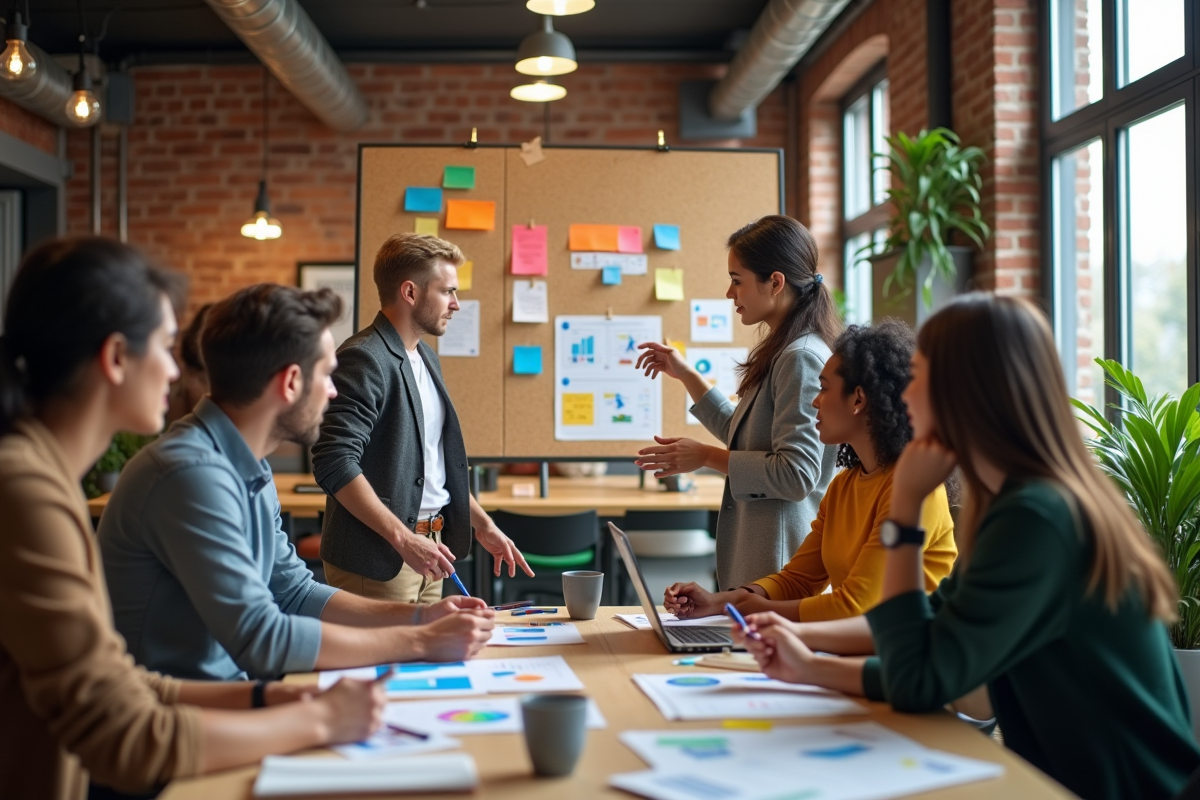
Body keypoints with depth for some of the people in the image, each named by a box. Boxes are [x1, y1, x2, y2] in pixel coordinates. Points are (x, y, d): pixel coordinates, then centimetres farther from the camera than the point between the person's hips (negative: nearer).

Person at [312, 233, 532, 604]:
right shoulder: (364, 359, -16)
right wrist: (403, 539, -24)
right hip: (377, 558, -9)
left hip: (428, 546, 9)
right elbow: (335, 464, -24)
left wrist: (482, 525, 17)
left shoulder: (426, 358, 14)